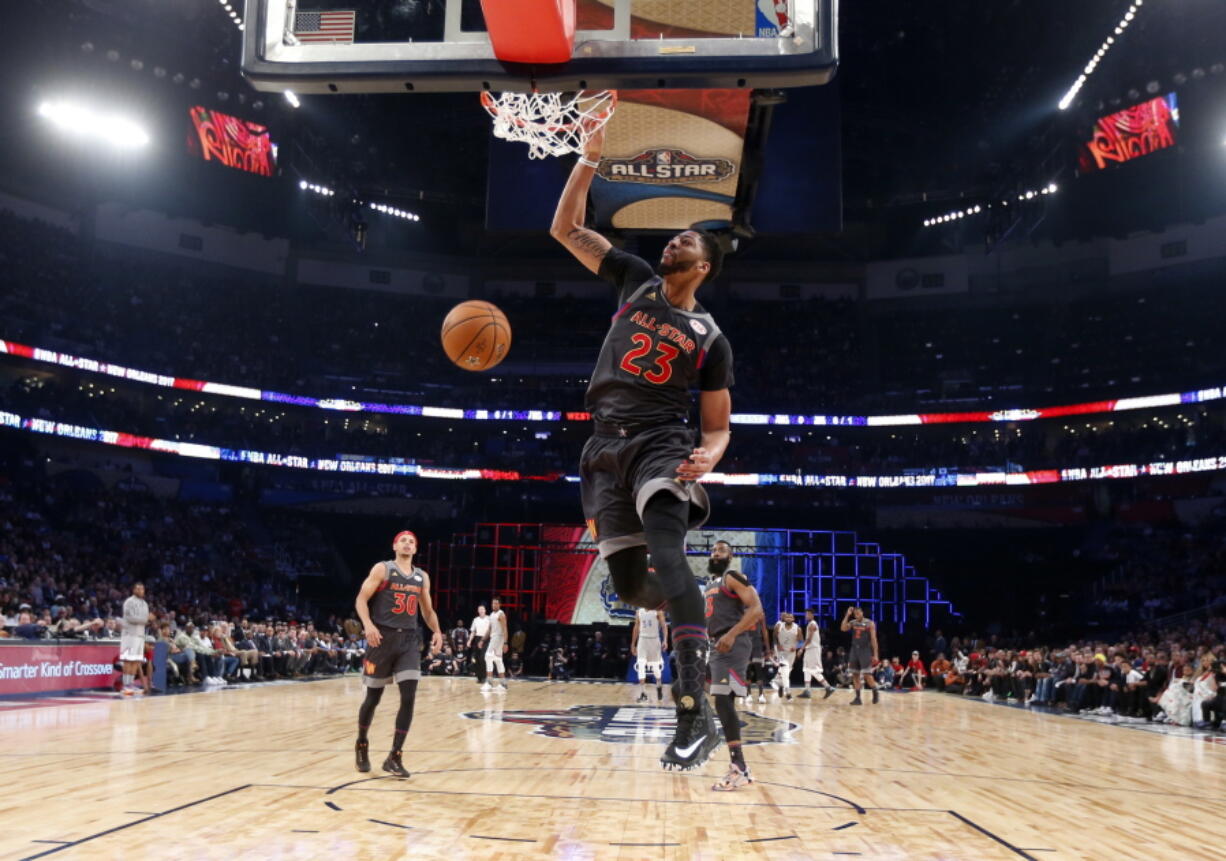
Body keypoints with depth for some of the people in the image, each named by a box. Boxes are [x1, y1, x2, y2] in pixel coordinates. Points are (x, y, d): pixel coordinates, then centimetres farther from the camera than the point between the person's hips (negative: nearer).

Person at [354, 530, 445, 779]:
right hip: (383, 637, -4)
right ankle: (362, 745, 31)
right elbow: (361, 599, -7)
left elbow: (427, 610, 21)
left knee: (409, 698, -9)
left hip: (409, 640, 4)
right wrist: (368, 625, -24)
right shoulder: (382, 569, -2)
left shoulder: (422, 577, 13)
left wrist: (437, 632, 4)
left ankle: (394, 757, -2)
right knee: (373, 697, 6)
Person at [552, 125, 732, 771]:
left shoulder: (710, 339, 6)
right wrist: (589, 160, 3)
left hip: (662, 445, -4)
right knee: (628, 584, -1)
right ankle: (693, 611, 36)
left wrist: (708, 456, -16)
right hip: (605, 447, 4)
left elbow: (718, 427, 7)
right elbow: (566, 229, 13)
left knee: (666, 551, -30)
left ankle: (696, 712, -34)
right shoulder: (636, 280, 13)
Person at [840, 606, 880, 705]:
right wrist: (847, 615, -13)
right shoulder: (852, 622, 7)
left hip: (865, 651, -5)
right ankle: (858, 698, 8)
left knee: (867, 675, -10)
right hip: (855, 650, 5)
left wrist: (875, 654, -11)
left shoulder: (869, 623, -5)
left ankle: (875, 692, 13)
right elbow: (843, 628, -11)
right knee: (855, 675, 3)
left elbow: (873, 639, -6)